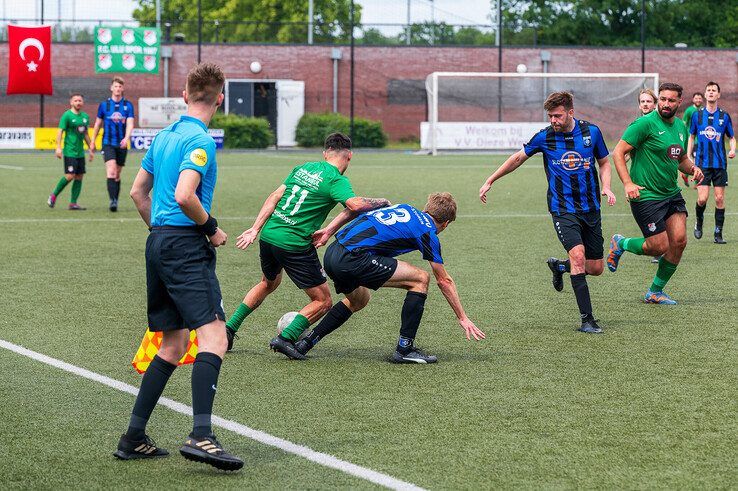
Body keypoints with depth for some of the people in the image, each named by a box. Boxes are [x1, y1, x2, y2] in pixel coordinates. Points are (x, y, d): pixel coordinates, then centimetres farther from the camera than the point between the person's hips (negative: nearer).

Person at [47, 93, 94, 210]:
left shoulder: (85, 116, 12)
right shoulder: (67, 115, -7)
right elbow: (60, 131, -9)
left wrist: (91, 149, 21)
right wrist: (58, 147, -17)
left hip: (80, 152, 7)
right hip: (70, 151, -7)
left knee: (79, 177, 2)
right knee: (70, 176, -12)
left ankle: (73, 203, 6)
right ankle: (53, 195, 6)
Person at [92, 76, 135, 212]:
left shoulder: (128, 105, 3)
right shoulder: (104, 105, 3)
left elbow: (130, 123, -7)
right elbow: (98, 124, 13)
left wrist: (126, 138, -25)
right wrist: (93, 142, 15)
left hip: (122, 144, 2)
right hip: (108, 143, -2)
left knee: (117, 175, 9)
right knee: (111, 171, -18)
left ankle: (115, 202, 18)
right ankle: (112, 201, -25)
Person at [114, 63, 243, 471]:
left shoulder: (164, 136, 16)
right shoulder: (200, 140, -11)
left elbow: (138, 191, 23)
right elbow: (184, 195, -23)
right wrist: (211, 229, -9)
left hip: (158, 242, 9)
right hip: (186, 245, -9)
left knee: (173, 343, 14)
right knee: (212, 335, -15)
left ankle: (134, 438, 14)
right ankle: (200, 436, -29)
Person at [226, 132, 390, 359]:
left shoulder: (304, 167, 12)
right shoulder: (336, 180, -9)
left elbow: (274, 197, 10)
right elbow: (355, 205, -26)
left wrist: (255, 229, 12)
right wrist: (382, 202, -8)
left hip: (268, 236, 7)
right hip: (294, 245, -7)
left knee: (268, 284, 34)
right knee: (323, 301, 5)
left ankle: (229, 329, 33)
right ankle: (286, 337, -10)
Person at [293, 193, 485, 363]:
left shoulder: (401, 207, 25)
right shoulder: (427, 232, 5)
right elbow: (444, 281, 11)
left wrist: (328, 231, 18)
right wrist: (462, 318, 18)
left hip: (332, 253, 8)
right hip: (352, 259, -8)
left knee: (358, 300, 34)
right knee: (420, 279, 2)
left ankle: (304, 343, 30)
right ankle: (404, 348, 3)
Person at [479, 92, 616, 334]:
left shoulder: (591, 131, -2)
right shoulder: (544, 137, -5)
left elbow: (604, 162, 13)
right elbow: (518, 158, 11)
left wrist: (606, 187, -5)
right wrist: (490, 181, 13)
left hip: (591, 209, 3)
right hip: (562, 209, -3)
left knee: (596, 268, 5)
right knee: (578, 255, -24)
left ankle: (558, 266, 37)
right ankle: (587, 319, -19)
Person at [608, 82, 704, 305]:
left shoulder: (681, 126, 11)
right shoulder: (645, 123, -13)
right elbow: (618, 152, -13)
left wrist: (693, 169, 3)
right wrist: (628, 183, -22)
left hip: (672, 194, 7)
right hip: (646, 195, -7)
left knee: (679, 241, -5)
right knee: (660, 247, -8)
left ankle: (655, 292, 12)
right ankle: (620, 244, 22)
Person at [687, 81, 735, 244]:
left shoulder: (724, 116, 3)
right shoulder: (697, 115, 4)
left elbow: (732, 137, 12)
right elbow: (691, 137, 13)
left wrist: (732, 150, -9)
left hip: (720, 163, 1)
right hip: (702, 163, -1)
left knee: (719, 198, -1)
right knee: (702, 198, -10)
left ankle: (718, 233, 7)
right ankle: (699, 223, 19)